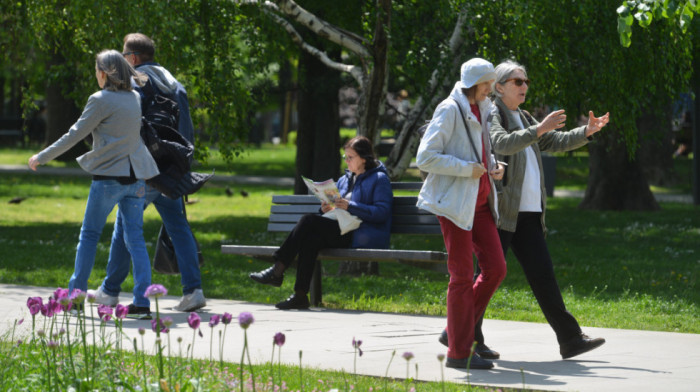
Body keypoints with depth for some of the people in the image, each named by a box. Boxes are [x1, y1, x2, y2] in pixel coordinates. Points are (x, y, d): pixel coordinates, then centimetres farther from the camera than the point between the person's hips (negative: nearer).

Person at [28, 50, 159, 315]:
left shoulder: (101, 100, -10)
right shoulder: (134, 98, 9)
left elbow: (75, 134, -6)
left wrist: (42, 157, 2)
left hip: (109, 175, -5)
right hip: (135, 176, 5)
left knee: (89, 234, 8)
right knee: (135, 238, 3)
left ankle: (76, 294, 13)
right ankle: (142, 299, -5)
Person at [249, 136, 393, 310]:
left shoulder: (379, 179, 1)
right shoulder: (344, 180, 25)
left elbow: (382, 212, -11)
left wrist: (350, 206, -19)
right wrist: (327, 209, 2)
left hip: (362, 237, -7)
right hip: (342, 233, 7)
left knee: (309, 221, -22)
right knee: (311, 238, -25)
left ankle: (278, 270, -20)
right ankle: (300, 296, -30)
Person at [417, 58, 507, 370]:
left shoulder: (481, 110, 14)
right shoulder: (450, 111, -11)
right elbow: (425, 157, -16)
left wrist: (494, 166, 8)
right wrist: (467, 169, -19)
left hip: (479, 201, 8)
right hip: (454, 201, -8)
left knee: (496, 267, 3)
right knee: (462, 275, -6)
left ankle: (460, 331, 17)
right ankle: (459, 352, -1)